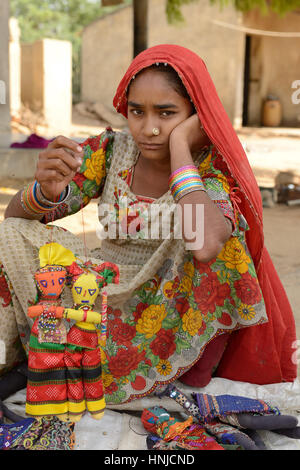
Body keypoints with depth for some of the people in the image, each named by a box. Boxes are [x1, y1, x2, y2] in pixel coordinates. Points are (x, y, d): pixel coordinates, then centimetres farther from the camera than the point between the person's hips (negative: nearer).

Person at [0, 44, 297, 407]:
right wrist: (46, 191, -29)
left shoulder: (214, 168, -13)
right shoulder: (110, 150, -3)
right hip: (105, 293, 2)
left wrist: (179, 144, -26)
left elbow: (205, 245, -37)